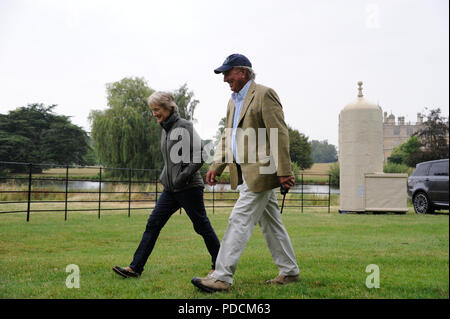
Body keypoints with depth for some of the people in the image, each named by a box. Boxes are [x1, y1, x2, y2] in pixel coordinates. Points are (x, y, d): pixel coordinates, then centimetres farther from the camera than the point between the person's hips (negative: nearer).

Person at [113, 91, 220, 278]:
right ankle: (135, 267, 6)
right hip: (171, 189, 8)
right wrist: (164, 177, 12)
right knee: (153, 224, 3)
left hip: (189, 187, -8)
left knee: (202, 226, 3)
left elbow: (200, 154, -18)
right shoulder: (165, 129, 13)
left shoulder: (184, 127, -12)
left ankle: (219, 265, 18)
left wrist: (183, 176, -18)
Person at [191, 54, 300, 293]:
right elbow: (228, 137, 21)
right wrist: (216, 166, 10)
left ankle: (221, 277, -6)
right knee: (270, 224, 14)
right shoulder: (233, 101, 18)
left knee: (239, 221, -10)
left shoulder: (264, 94, -10)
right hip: (245, 173, 9)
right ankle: (290, 272, 24)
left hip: (260, 172, -9)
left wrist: (284, 172, -20)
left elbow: (279, 134, -15)